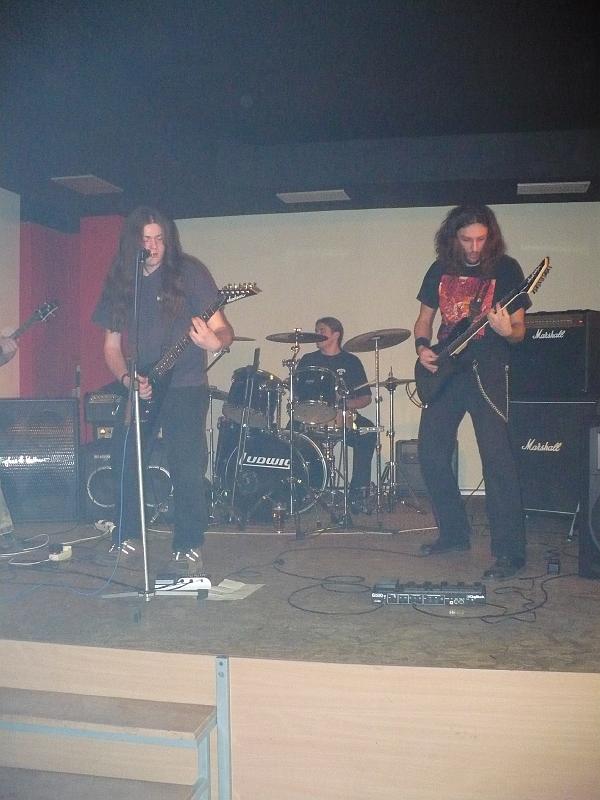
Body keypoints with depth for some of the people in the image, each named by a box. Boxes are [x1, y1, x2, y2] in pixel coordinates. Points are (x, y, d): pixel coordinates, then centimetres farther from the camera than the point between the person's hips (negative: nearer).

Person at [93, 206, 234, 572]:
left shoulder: (189, 272, -4)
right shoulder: (120, 282, 7)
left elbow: (223, 329, -9)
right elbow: (112, 344, 11)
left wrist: (216, 340, -32)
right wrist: (127, 378, -7)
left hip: (185, 387, -4)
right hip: (138, 388, 4)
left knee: (188, 468, -8)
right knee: (124, 461, 0)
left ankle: (189, 546, 6)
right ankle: (125, 538, 19)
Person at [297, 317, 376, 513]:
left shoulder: (351, 361, 11)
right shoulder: (308, 361, 14)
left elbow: (366, 398, 8)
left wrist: (344, 405, -12)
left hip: (345, 417, 0)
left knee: (367, 432, -30)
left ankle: (358, 492, -24)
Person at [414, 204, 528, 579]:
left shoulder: (505, 268, -3)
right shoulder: (440, 269, 9)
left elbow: (519, 330, -3)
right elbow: (425, 317, 18)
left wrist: (508, 331, -26)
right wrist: (423, 346, -2)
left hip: (486, 369, -5)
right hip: (444, 370, 5)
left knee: (496, 456, -13)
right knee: (431, 455, 5)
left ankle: (510, 551, -7)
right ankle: (455, 533, 22)